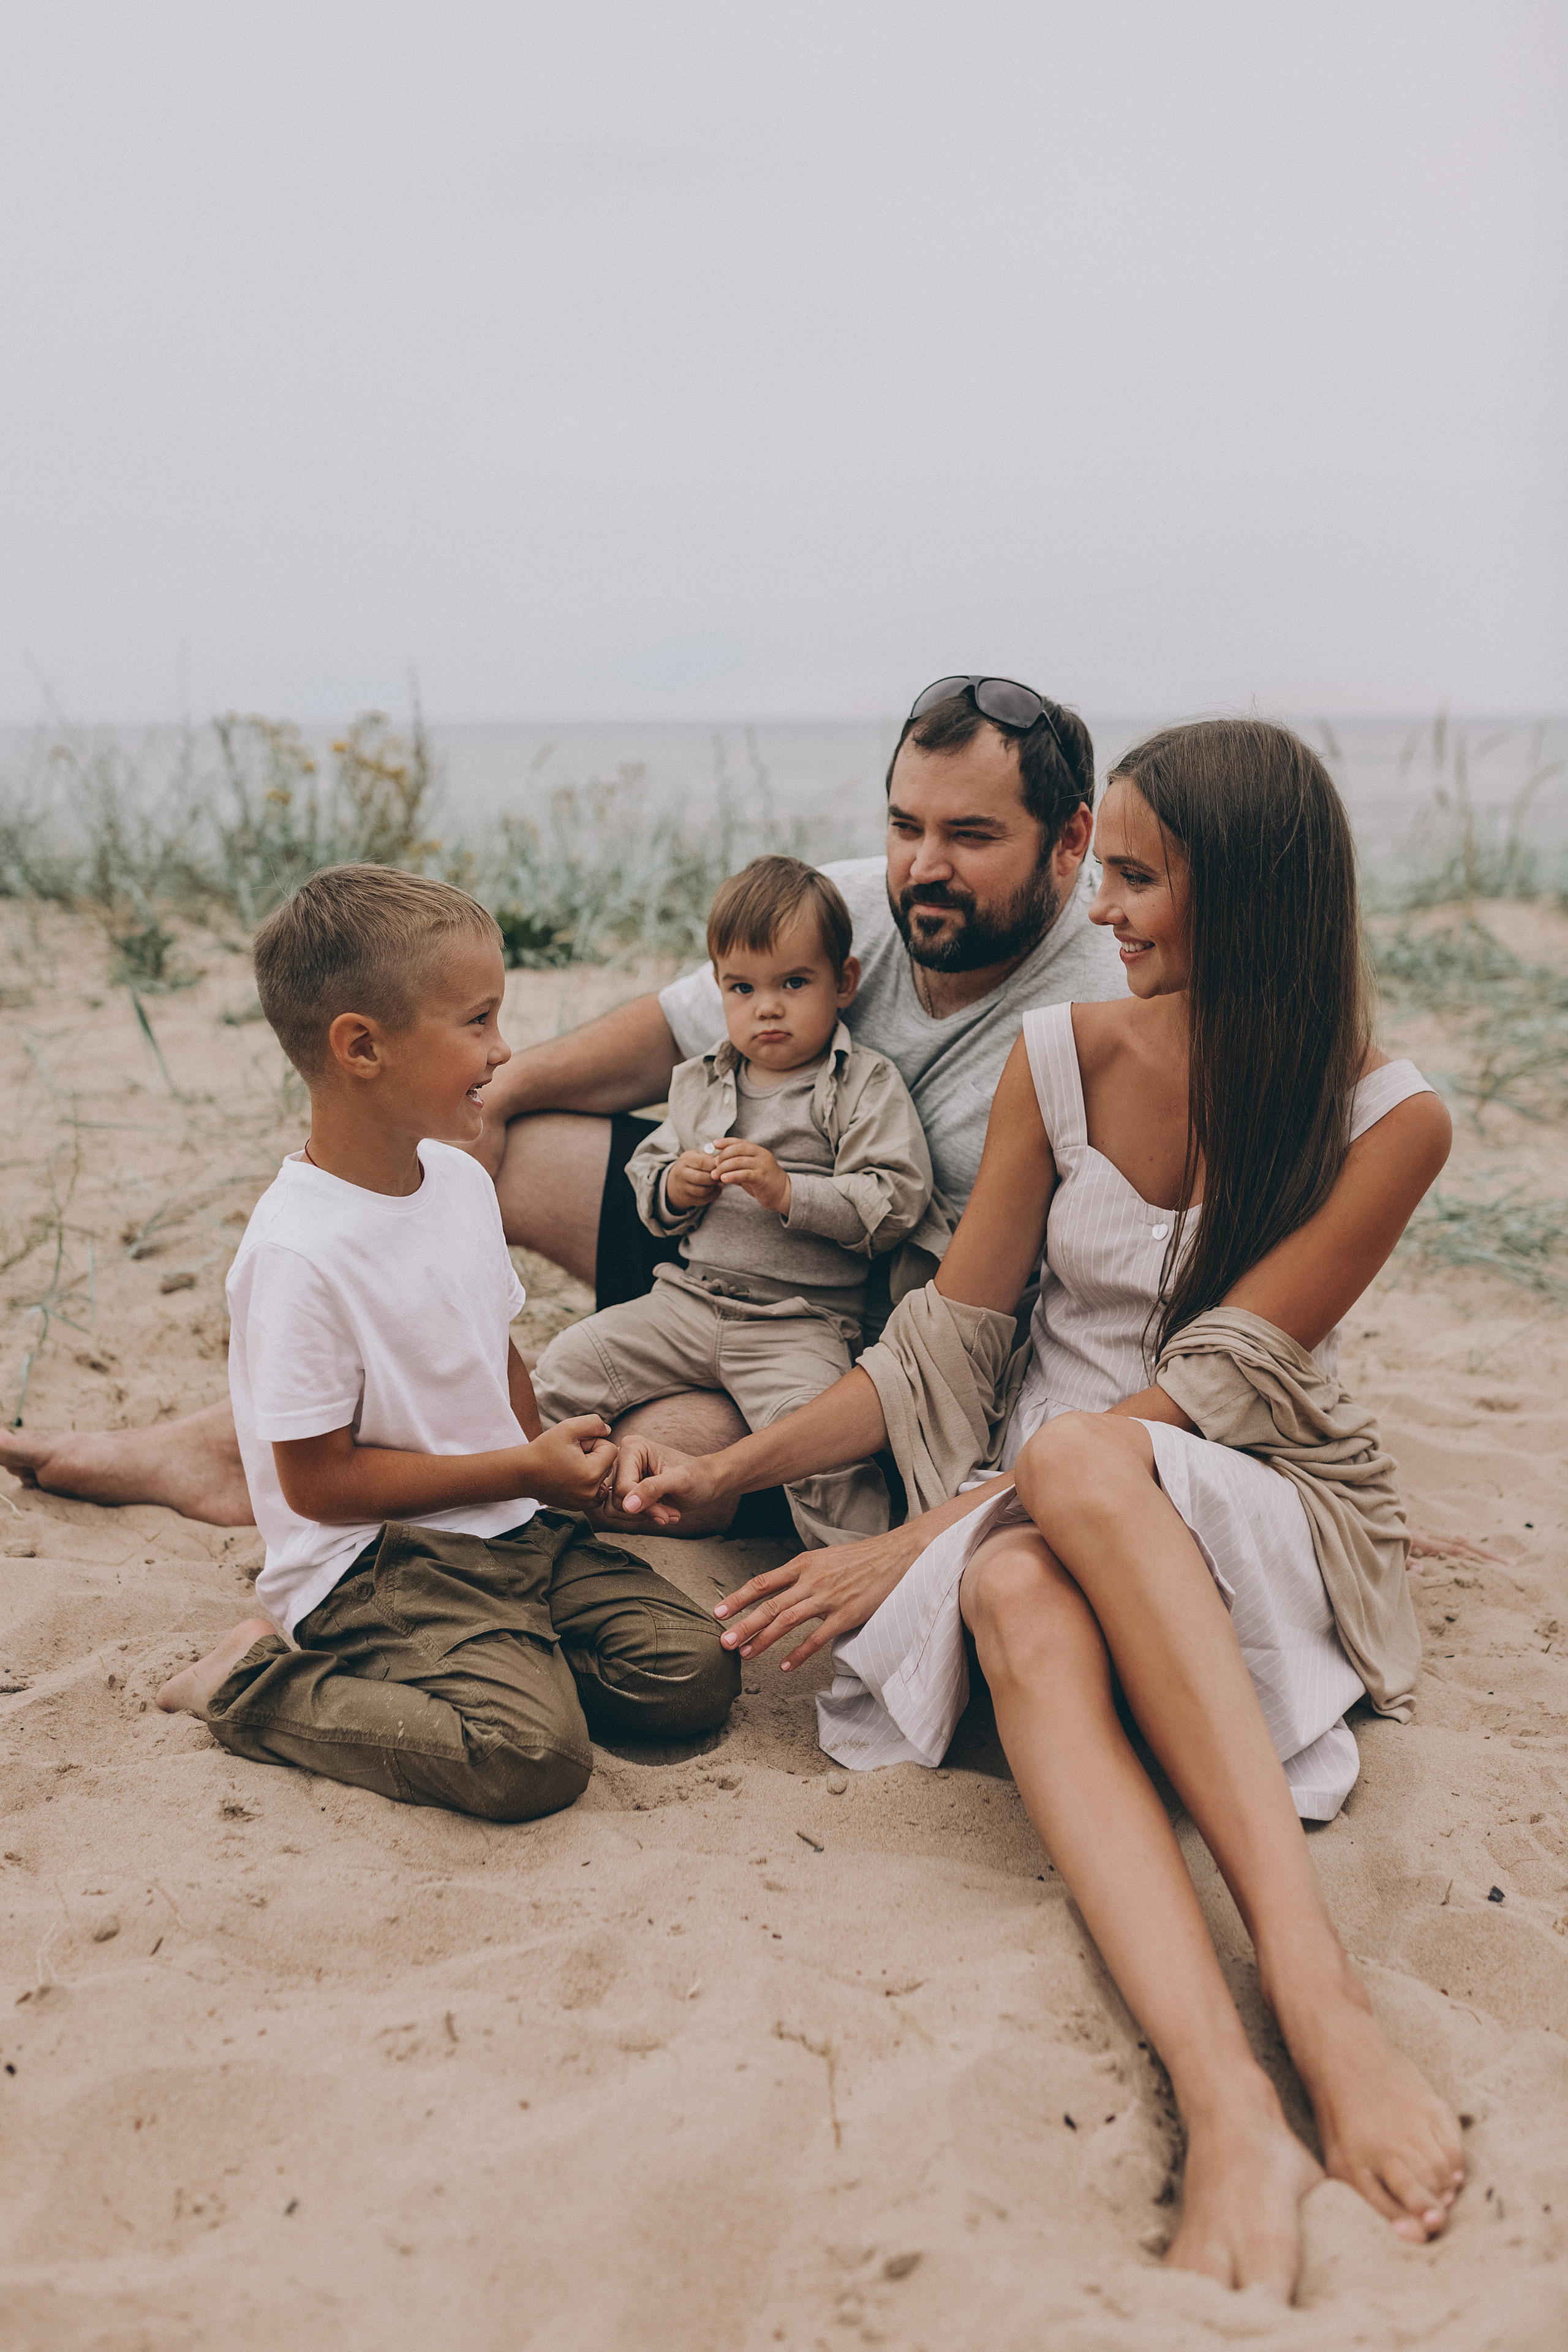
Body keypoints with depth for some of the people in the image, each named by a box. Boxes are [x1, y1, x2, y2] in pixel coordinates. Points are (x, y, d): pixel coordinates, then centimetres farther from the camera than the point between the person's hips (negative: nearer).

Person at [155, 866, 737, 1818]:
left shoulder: (461, 1178, 5)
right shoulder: (300, 1250, -21)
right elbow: (318, 1481, -17)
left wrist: (555, 1458, 3)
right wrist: (527, 1469, -14)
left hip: (513, 1527, 8)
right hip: (376, 1558, -8)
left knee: (697, 1674, -4)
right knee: (534, 1755, -26)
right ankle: (265, 1684, -5)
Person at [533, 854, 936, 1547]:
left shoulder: (867, 1086, -3)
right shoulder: (699, 1082, 14)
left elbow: (894, 1203, -11)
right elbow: (647, 1167, 22)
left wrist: (788, 1192, -22)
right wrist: (672, 1189, -2)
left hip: (802, 1320, -5)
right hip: (687, 1299, 6)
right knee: (565, 1366, -3)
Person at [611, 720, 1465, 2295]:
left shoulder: (1385, 1124, -10)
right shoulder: (1063, 1058, 1)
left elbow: (1201, 1394, -16)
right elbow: (945, 1341, 4)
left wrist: (917, 1544, -20)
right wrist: (734, 1470, -2)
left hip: (1267, 1516, -2)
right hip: (1053, 1513, 3)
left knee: (1072, 1462, -38)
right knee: (1018, 1606, -37)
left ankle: (1317, 1992, -43)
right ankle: (1228, 2107, -51)